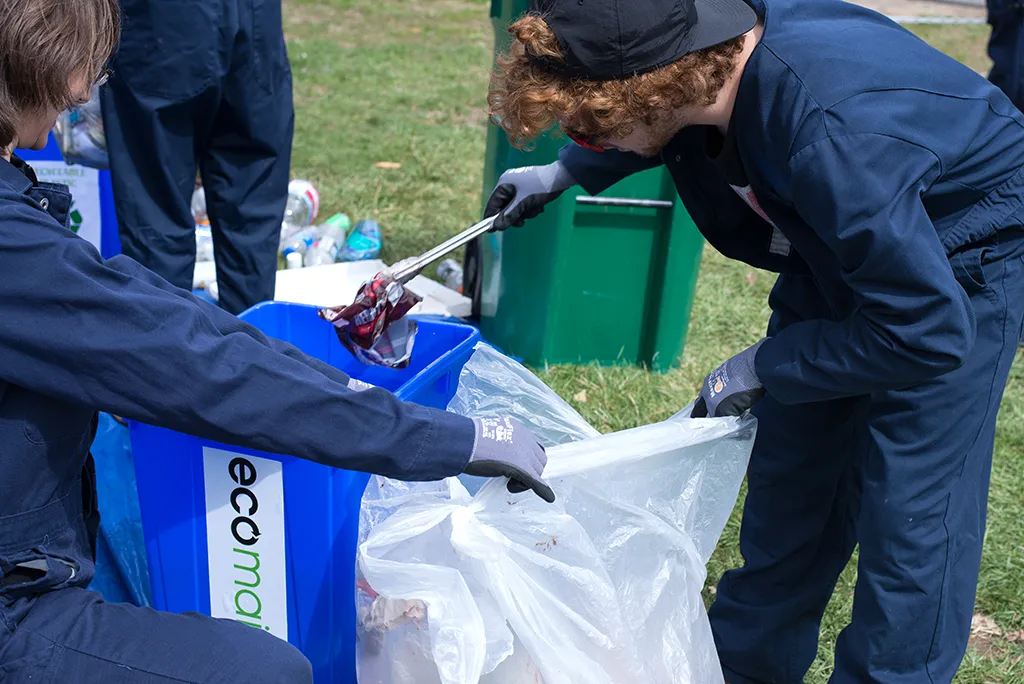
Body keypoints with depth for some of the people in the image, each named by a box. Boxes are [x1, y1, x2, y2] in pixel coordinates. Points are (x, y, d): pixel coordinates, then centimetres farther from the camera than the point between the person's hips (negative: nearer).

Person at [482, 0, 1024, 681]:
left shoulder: (833, 140, -43)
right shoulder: (713, 59, -20)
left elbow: (927, 331, -33)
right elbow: (662, 121, 8)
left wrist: (762, 367, -23)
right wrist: (564, 173, 11)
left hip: (953, 273, -7)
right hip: (844, 242, 7)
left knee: (908, 509, -7)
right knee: (788, 472, 14)